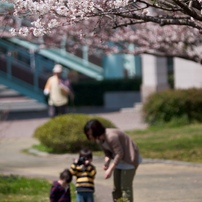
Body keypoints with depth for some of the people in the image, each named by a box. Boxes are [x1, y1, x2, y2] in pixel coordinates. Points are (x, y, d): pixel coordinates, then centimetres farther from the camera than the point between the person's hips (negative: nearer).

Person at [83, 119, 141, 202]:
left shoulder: (111, 136, -30)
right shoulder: (99, 140, -1)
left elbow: (119, 154, -28)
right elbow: (108, 153, 5)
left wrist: (110, 170, -27)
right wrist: (106, 162, -18)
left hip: (130, 159, -9)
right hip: (120, 160, 9)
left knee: (125, 186, -13)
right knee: (116, 188, 10)